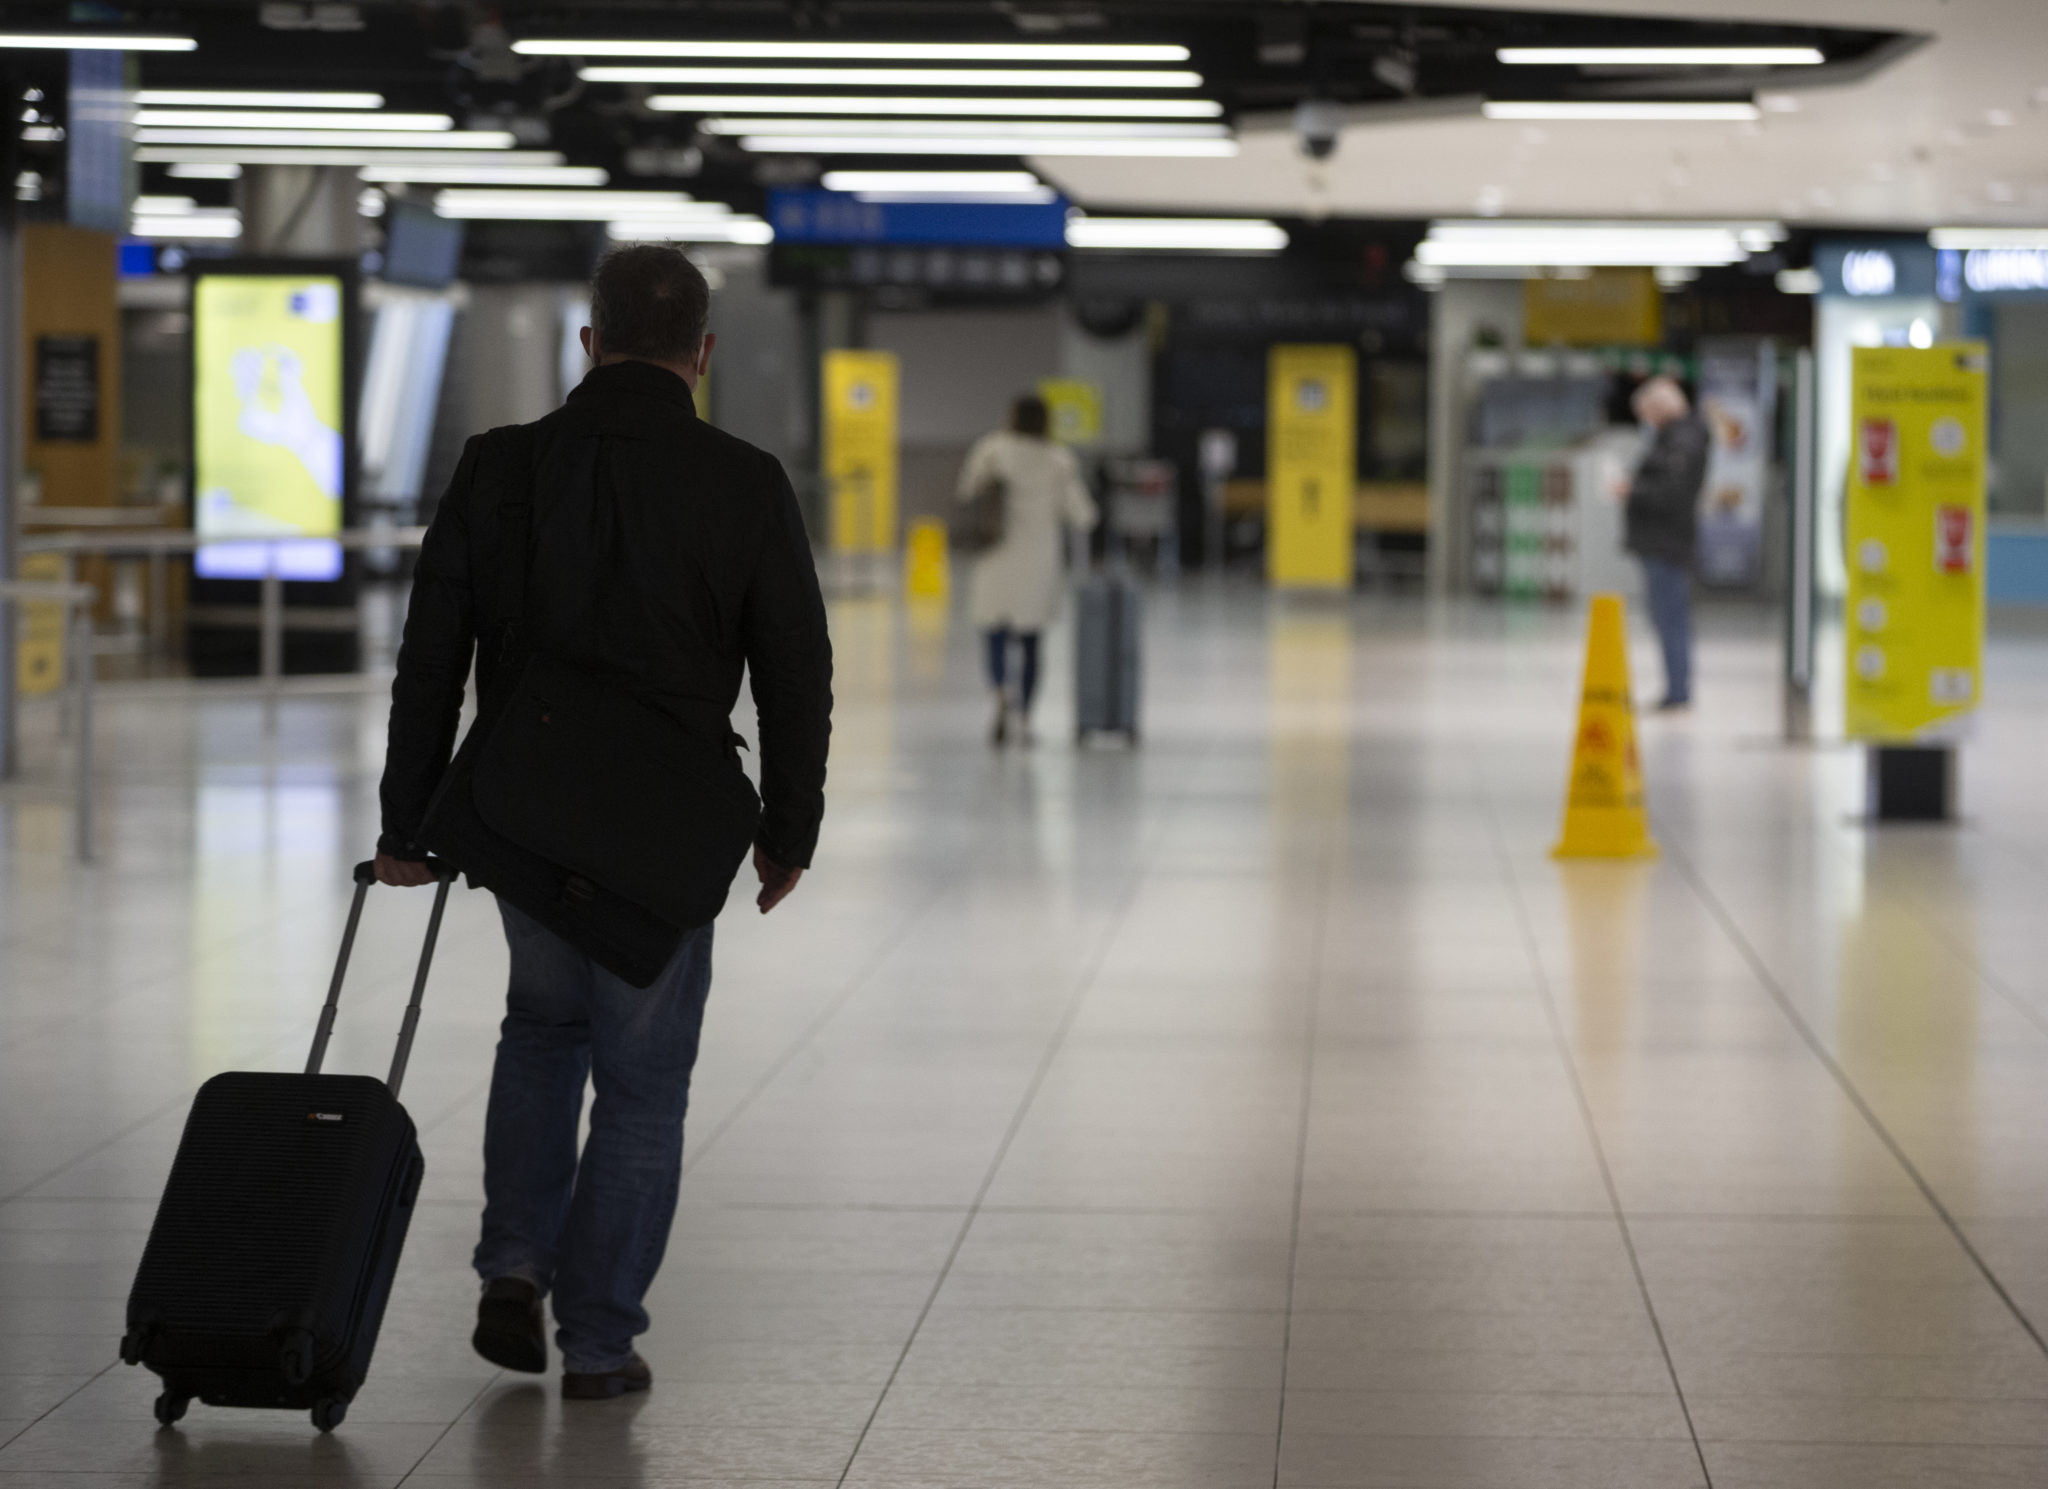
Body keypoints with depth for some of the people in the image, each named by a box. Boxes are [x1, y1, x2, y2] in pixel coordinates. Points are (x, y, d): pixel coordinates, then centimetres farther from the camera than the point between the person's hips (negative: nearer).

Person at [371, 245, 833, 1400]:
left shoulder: (498, 469, -4)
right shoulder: (747, 487, -9)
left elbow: (430, 663, -1)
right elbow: (798, 679, -5)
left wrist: (407, 826, 8)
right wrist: (790, 832, 8)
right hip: (664, 834, -2)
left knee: (543, 1020, 26)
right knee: (642, 1084, 10)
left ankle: (517, 1269, 15)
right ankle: (599, 1341, 11)